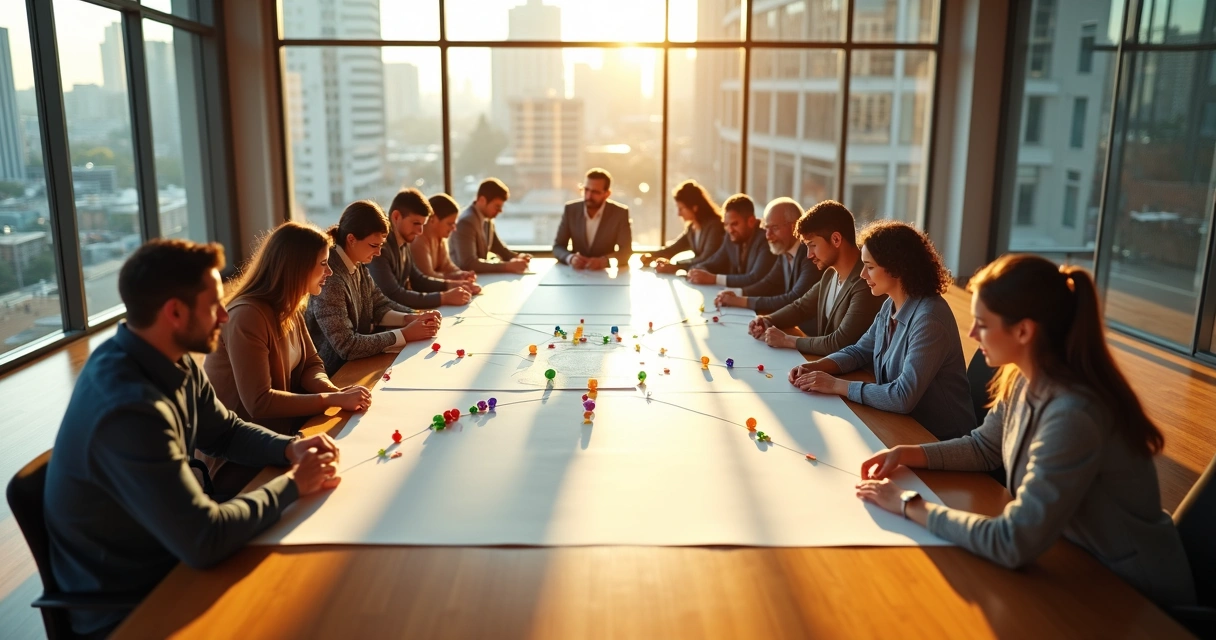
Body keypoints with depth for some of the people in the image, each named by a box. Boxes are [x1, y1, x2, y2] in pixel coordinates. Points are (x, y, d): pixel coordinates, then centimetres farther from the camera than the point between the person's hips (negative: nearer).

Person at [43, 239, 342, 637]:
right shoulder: (130, 409, -33)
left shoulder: (175, 363, -5)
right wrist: (292, 484, -20)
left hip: (166, 553, 8)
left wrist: (290, 449, -8)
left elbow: (225, 431, 11)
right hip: (126, 603, -8)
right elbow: (204, 541, -33)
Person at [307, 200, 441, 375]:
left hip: (356, 362, 8)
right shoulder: (330, 277, -27)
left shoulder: (358, 266, 1)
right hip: (334, 373, -7)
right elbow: (347, 345, -29)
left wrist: (411, 319, -11)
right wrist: (405, 334, -24)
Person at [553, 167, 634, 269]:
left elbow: (626, 251, -10)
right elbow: (557, 247, -1)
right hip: (576, 272, 2)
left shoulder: (620, 213, -8)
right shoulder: (571, 209, -2)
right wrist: (570, 258, -23)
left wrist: (602, 261, -29)